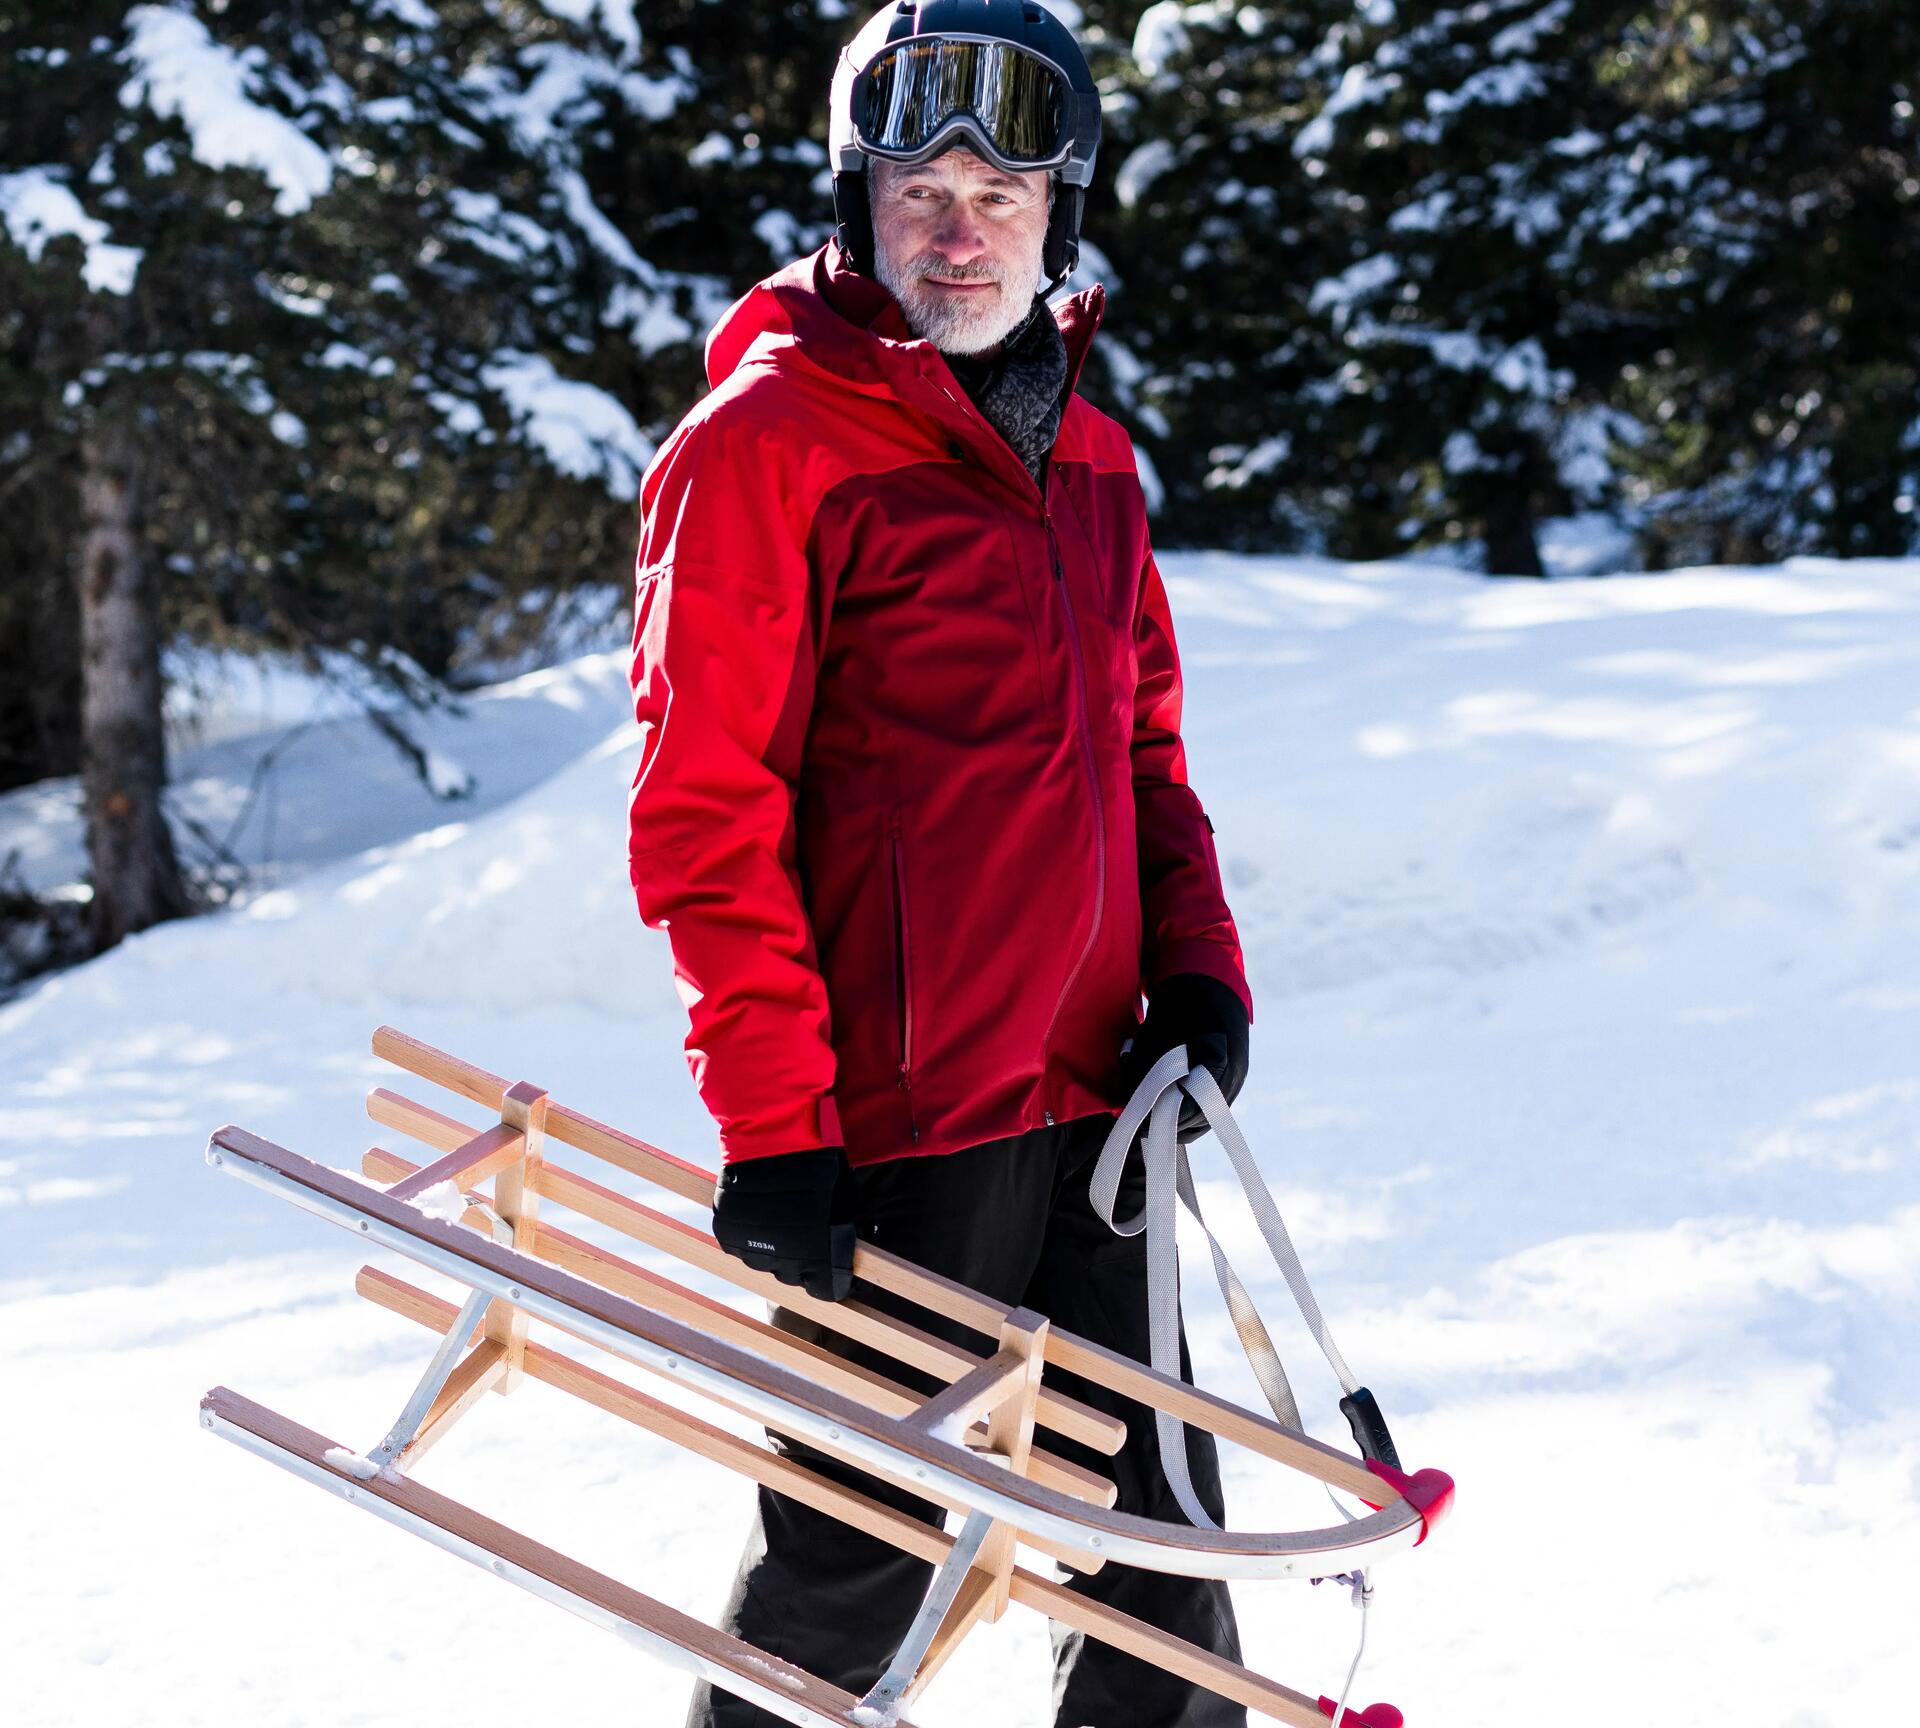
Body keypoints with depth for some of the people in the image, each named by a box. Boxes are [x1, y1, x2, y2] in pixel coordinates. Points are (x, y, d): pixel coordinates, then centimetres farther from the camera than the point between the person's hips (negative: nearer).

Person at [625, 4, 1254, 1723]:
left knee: (1162, 1541, 11)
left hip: (1089, 1095, 7)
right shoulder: (764, 442, -8)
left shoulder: (1085, 458, 15)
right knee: (859, 1548, 1)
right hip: (898, 1110, -7)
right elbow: (705, 810, -12)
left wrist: (1197, 967, 5)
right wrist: (772, 1124, -16)